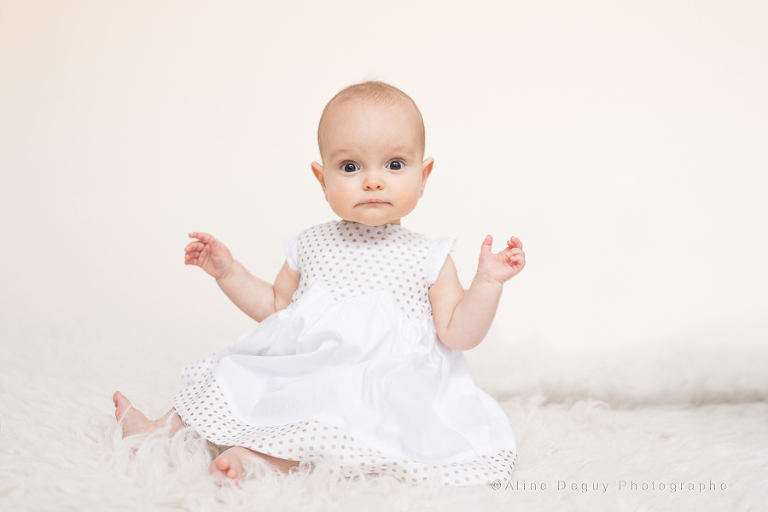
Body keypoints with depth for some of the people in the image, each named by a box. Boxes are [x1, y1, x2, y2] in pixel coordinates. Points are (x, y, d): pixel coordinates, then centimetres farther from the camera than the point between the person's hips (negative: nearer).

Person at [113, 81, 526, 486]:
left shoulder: (428, 258, 1)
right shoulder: (311, 246, 10)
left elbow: (457, 334, -2)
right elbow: (277, 306, 22)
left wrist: (487, 282, -15)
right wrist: (228, 272, 13)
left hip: (379, 389, -5)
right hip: (303, 372, 5)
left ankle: (259, 457, -35)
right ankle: (163, 426, 19)